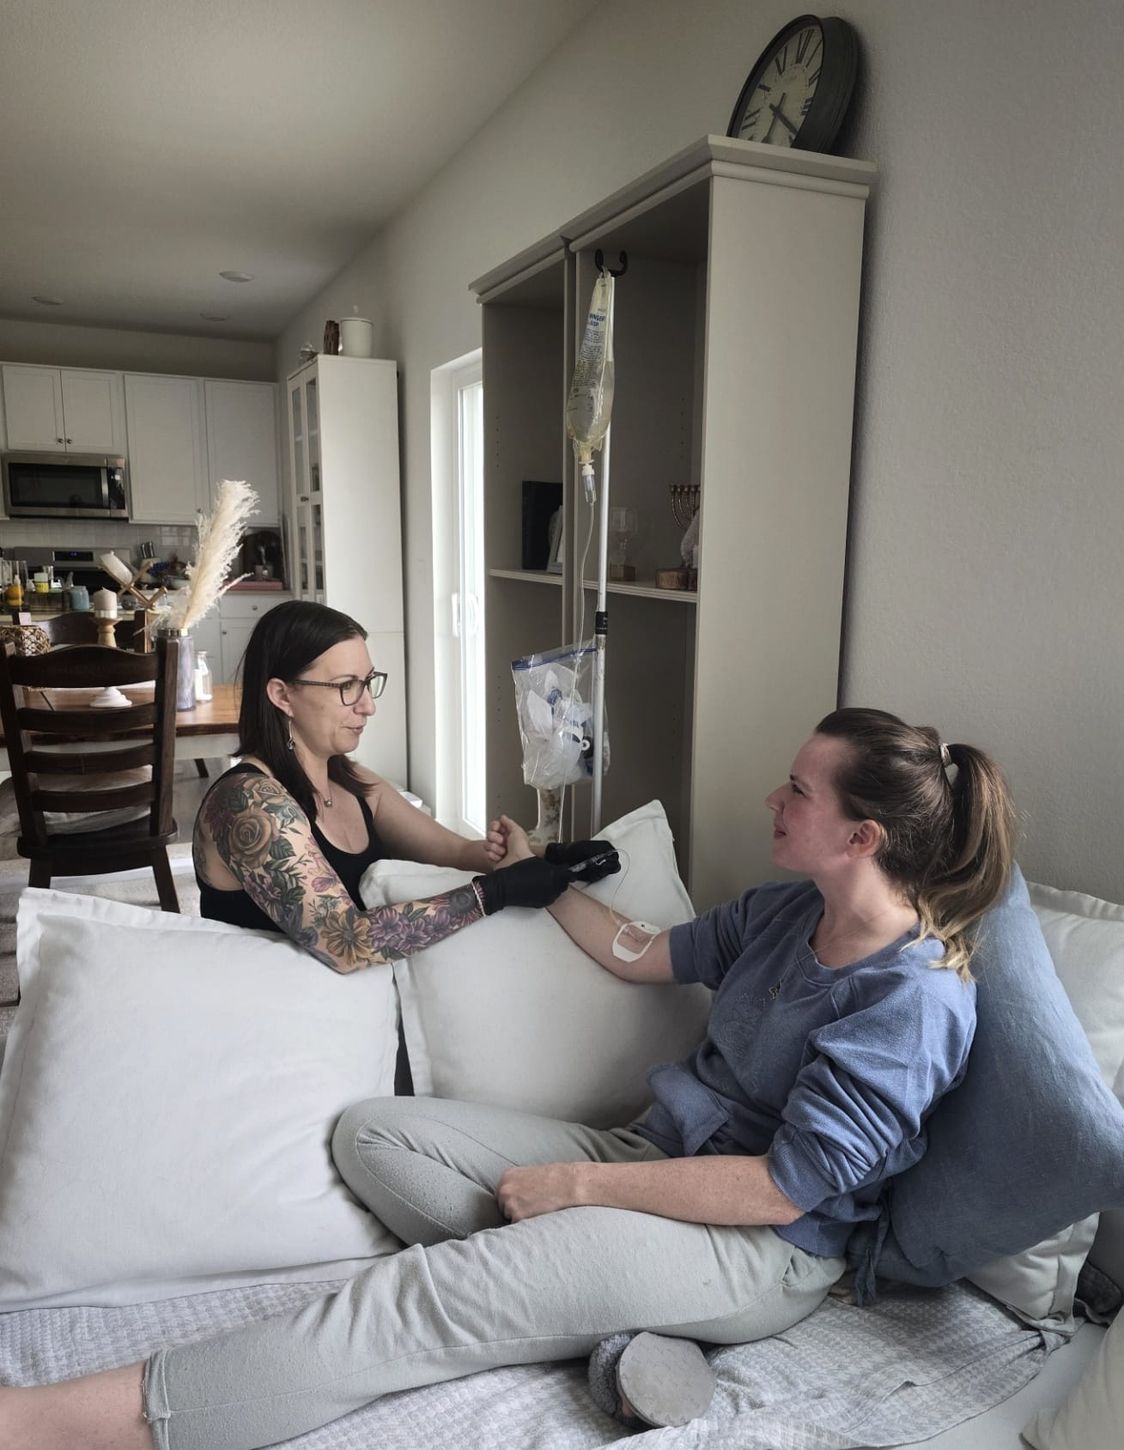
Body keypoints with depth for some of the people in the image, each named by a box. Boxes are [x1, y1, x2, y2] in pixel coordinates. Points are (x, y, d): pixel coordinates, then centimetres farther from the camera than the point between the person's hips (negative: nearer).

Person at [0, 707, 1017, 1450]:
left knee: (445, 1293, -29)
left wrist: (579, 1181, -19)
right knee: (375, 1131, -4)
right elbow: (644, 955, 17)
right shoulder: (789, 911, 6)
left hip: (768, 1250, -8)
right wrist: (540, 878, 20)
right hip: (661, 1158, 8)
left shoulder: (915, 997, -20)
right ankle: (626, 1321, -15)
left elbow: (781, 1188, -22)